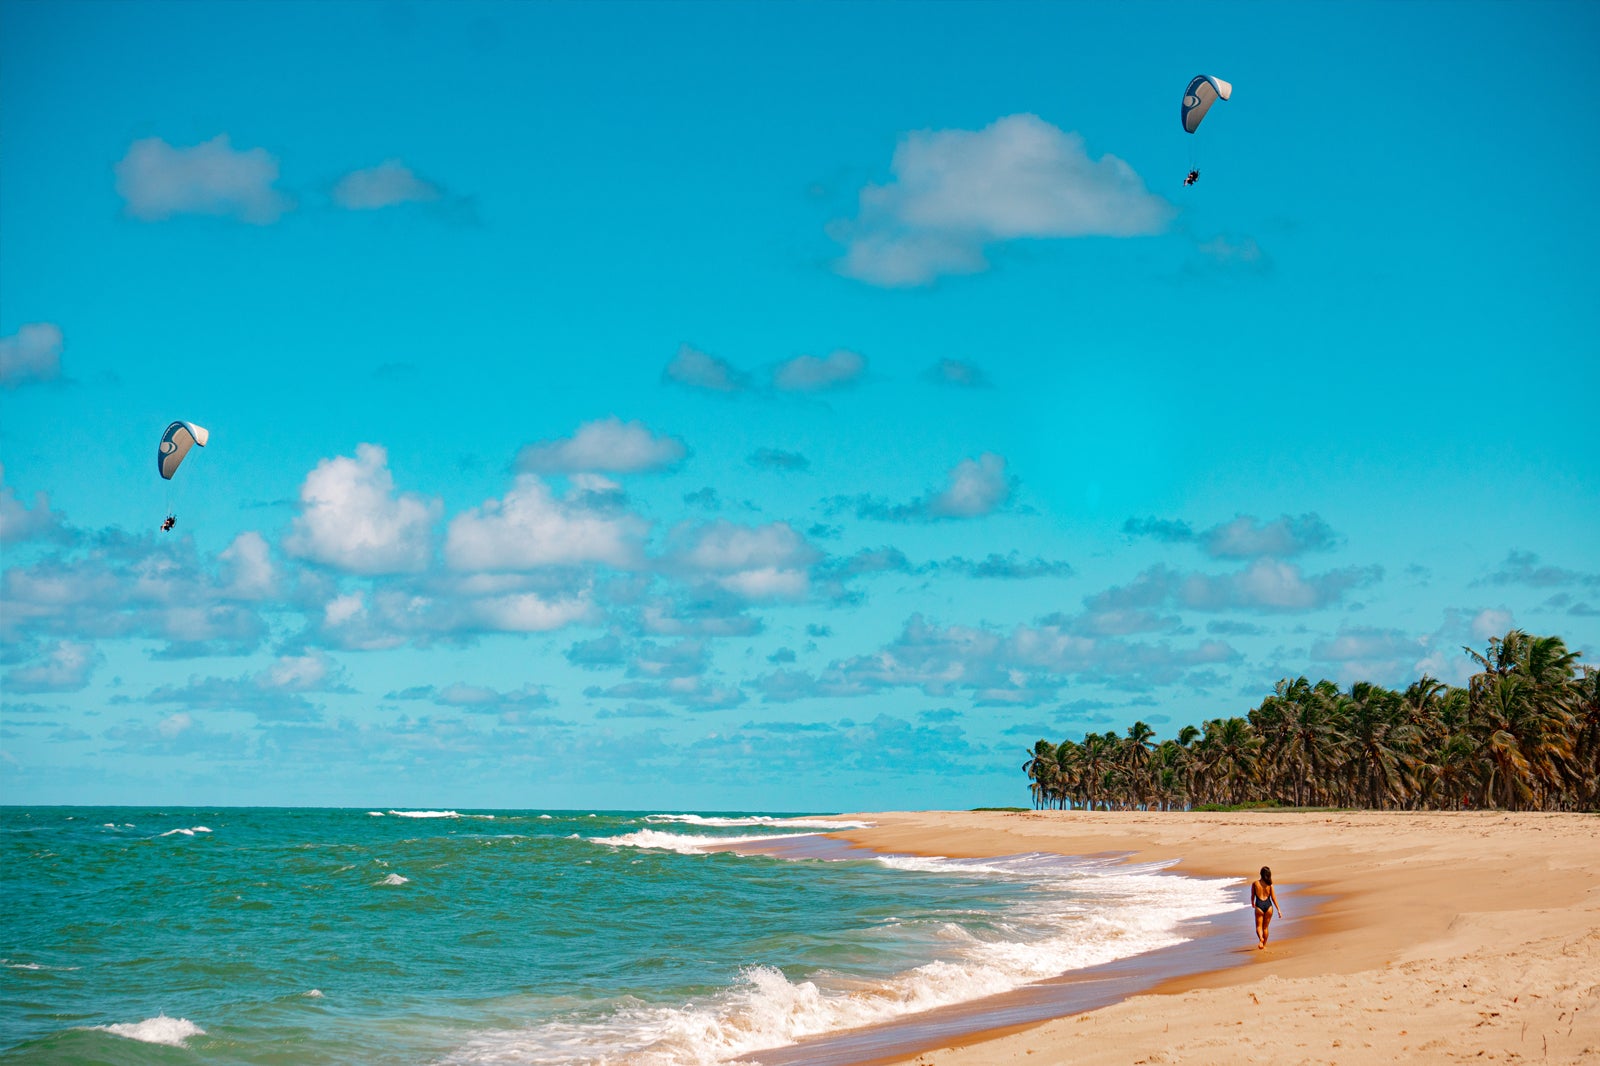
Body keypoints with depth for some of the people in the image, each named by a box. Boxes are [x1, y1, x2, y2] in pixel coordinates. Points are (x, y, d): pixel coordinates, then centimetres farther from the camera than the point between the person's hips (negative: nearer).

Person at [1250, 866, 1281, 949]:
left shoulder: (1255, 883, -3)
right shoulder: (1270, 884, -2)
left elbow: (1252, 896, 7)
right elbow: (1273, 898, -3)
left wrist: (1252, 904, 28)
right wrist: (1279, 909, 2)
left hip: (1259, 905, -2)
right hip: (1268, 905, 2)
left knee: (1259, 926, 6)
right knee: (1265, 927, 17)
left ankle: (1261, 938, -24)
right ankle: (1264, 945, 25)